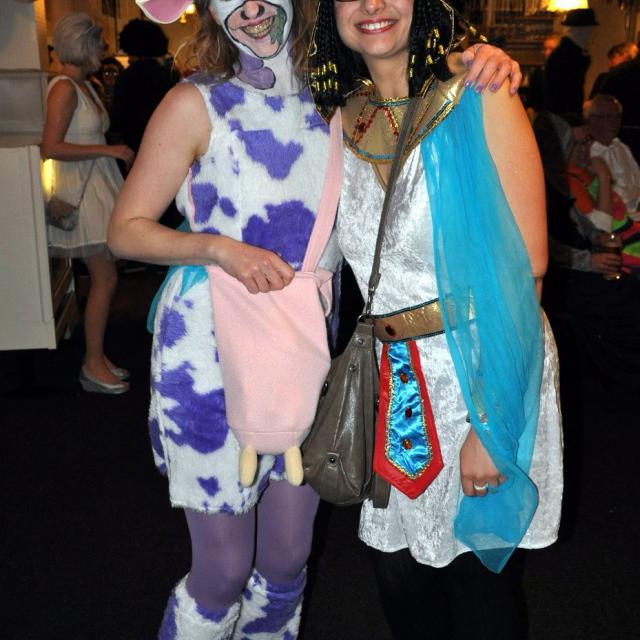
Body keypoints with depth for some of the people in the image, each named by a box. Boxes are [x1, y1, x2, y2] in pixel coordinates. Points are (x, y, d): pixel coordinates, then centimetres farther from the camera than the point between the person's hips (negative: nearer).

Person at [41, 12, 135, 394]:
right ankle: (93, 365, 5)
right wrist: (110, 150, -20)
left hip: (97, 186, 9)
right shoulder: (64, 88, -14)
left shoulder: (85, 85, 13)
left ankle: (97, 356, 20)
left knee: (104, 278, 10)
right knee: (105, 278, -6)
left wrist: (120, 156, 8)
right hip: (81, 190, -9)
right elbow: (52, 147, -22)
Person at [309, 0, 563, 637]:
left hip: (489, 369, -4)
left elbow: (528, 265, -16)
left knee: (480, 587, 11)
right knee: (399, 575, 16)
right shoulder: (344, 119, 6)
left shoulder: (480, 99, -11)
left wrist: (490, 421, -20)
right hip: (397, 380, 5)